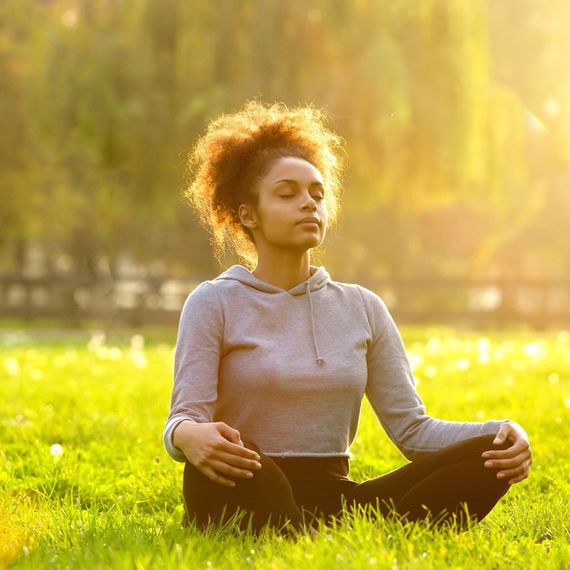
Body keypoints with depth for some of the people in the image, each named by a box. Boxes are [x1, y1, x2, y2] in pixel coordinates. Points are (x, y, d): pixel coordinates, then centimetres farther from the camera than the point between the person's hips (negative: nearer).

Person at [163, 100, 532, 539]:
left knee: (489, 455, -19)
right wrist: (189, 435, -34)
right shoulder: (215, 303, 4)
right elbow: (185, 420, -7)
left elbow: (411, 427, 9)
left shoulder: (362, 307, 15)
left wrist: (502, 433, -11)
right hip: (248, 501, -4)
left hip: (337, 502, 4)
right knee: (216, 459, -40)